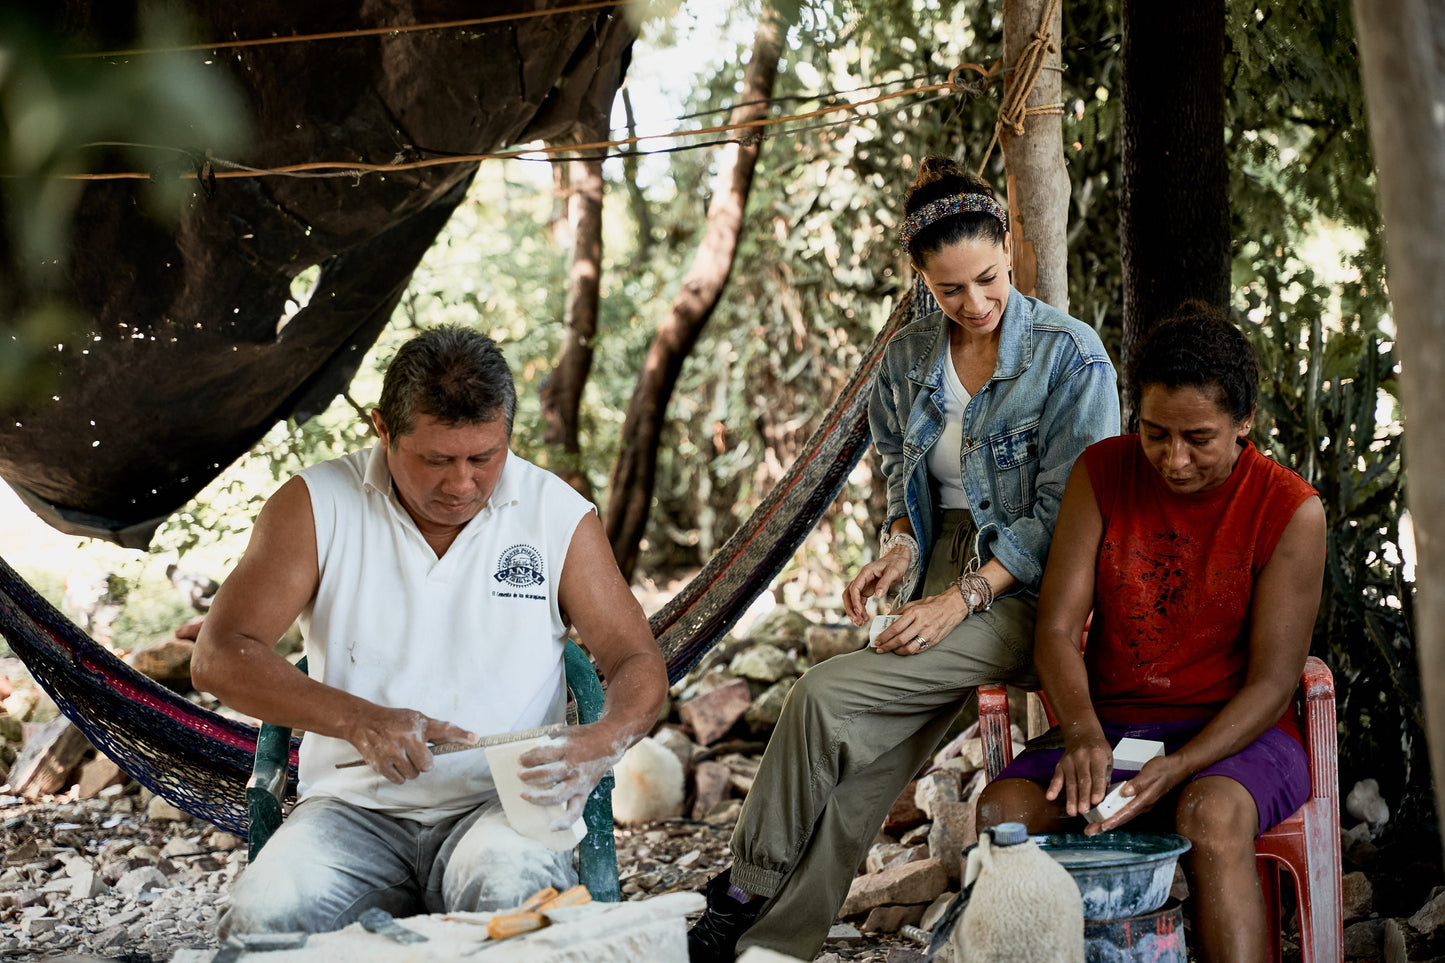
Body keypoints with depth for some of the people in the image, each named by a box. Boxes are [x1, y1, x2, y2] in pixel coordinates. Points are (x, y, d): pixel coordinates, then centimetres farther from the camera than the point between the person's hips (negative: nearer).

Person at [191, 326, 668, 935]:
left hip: (505, 805, -1)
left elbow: (639, 663, 7)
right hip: (356, 808, 1)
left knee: (518, 898, -36)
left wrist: (600, 745, -17)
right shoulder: (316, 506, 1)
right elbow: (219, 657, -4)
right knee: (266, 918, -30)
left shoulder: (558, 516, 3)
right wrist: (359, 719, -19)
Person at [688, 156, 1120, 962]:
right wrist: (900, 547, 2)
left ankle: (746, 895, -6)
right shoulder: (908, 359, 7)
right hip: (943, 572, 5)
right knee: (864, 766, -19)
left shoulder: (1070, 355, -10)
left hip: (1029, 593, -5)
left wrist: (963, 597, -18)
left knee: (827, 695, -22)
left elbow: (1065, 512, -12)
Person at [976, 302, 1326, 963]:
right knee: (1000, 814, -26)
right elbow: (1057, 628, -4)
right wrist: (1081, 728, -25)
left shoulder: (1290, 510, -9)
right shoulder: (1102, 473, 0)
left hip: (1236, 735, -3)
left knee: (1210, 816, -38)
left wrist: (1174, 770, -26)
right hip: (1110, 728, 3)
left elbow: (1273, 683, -11)